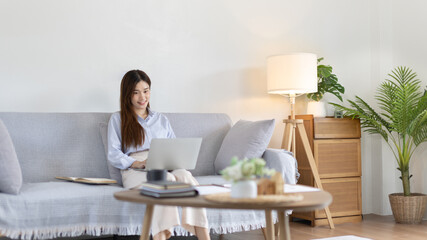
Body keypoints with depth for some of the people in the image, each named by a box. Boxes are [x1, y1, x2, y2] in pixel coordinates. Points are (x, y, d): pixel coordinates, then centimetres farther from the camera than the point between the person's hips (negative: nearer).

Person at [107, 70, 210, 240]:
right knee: (167, 179, -38)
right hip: (134, 172, -3)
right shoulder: (118, 119, 18)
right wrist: (140, 163, -12)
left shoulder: (161, 119, 30)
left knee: (185, 175, -34)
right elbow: (113, 156, 6)